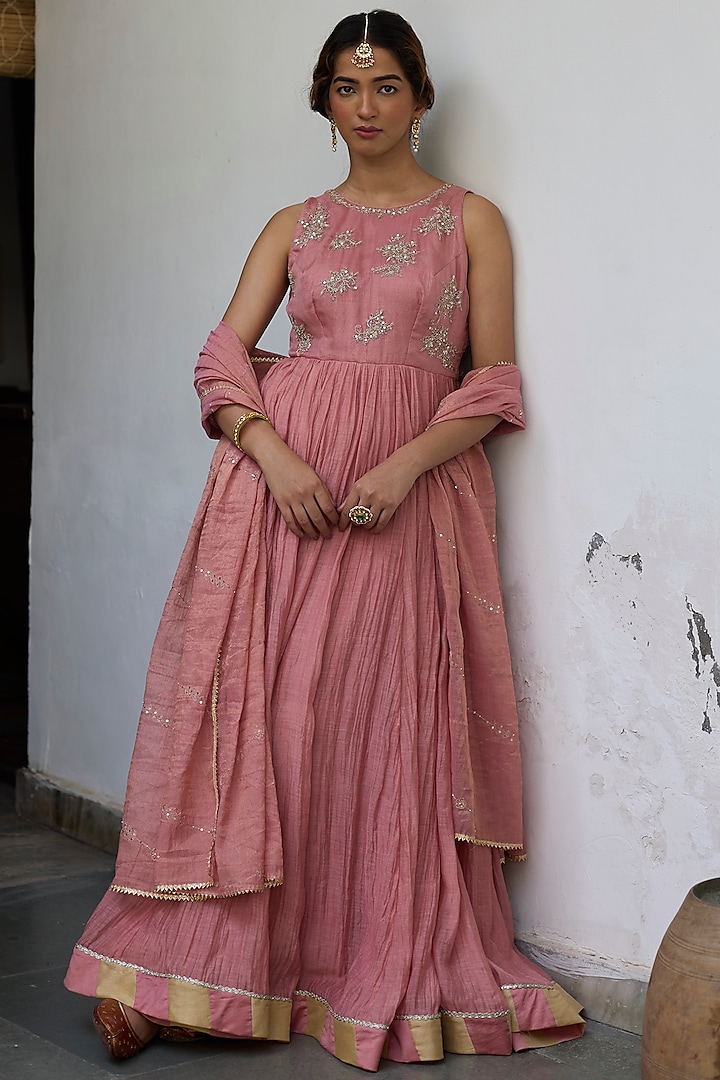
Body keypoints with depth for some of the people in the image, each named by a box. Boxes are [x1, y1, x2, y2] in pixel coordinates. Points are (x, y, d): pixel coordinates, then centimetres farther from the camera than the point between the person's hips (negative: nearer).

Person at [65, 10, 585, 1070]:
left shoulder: (470, 218, 11)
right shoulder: (293, 226, 16)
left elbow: (495, 378, 3)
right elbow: (224, 356, 6)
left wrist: (406, 463, -13)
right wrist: (277, 457, -13)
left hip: (411, 489, -1)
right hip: (280, 474, 1)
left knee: (386, 729, -1)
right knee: (254, 714, -3)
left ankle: (389, 976, 11)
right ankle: (180, 978, 3)